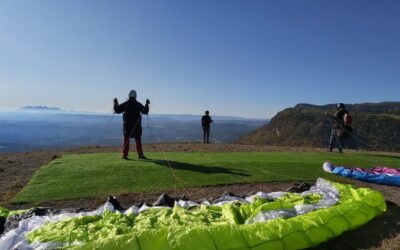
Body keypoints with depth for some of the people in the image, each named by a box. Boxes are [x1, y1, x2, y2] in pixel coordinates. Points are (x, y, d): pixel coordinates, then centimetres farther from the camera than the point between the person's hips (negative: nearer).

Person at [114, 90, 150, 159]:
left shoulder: (125, 104, 0)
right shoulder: (138, 104, -2)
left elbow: (117, 110, 5)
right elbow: (145, 111, 1)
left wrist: (115, 103, 18)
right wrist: (147, 104, 11)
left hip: (127, 125, 1)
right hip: (136, 125, -1)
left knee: (126, 140, 5)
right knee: (138, 140, 5)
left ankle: (124, 155, 2)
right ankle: (140, 155, 5)